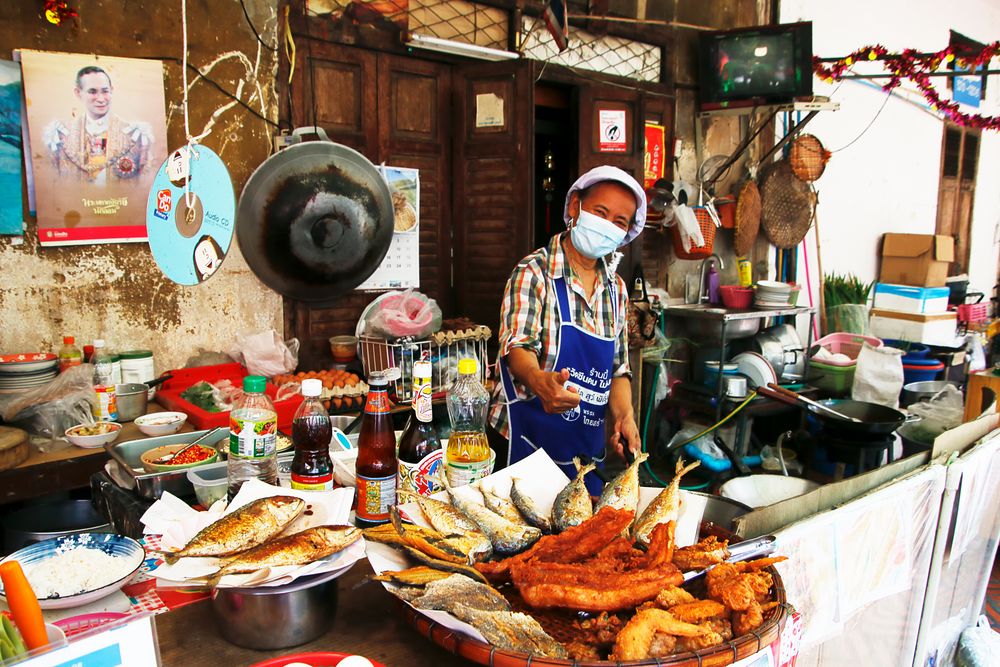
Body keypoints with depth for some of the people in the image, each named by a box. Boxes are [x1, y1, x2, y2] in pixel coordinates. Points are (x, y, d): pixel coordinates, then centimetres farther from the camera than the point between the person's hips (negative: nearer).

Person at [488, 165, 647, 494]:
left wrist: (623, 415, -7)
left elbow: (618, 368, 12)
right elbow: (517, 347, -22)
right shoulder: (534, 272, -10)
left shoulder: (616, 288, 9)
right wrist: (540, 381, -44)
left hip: (588, 449, 6)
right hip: (527, 441, -6)